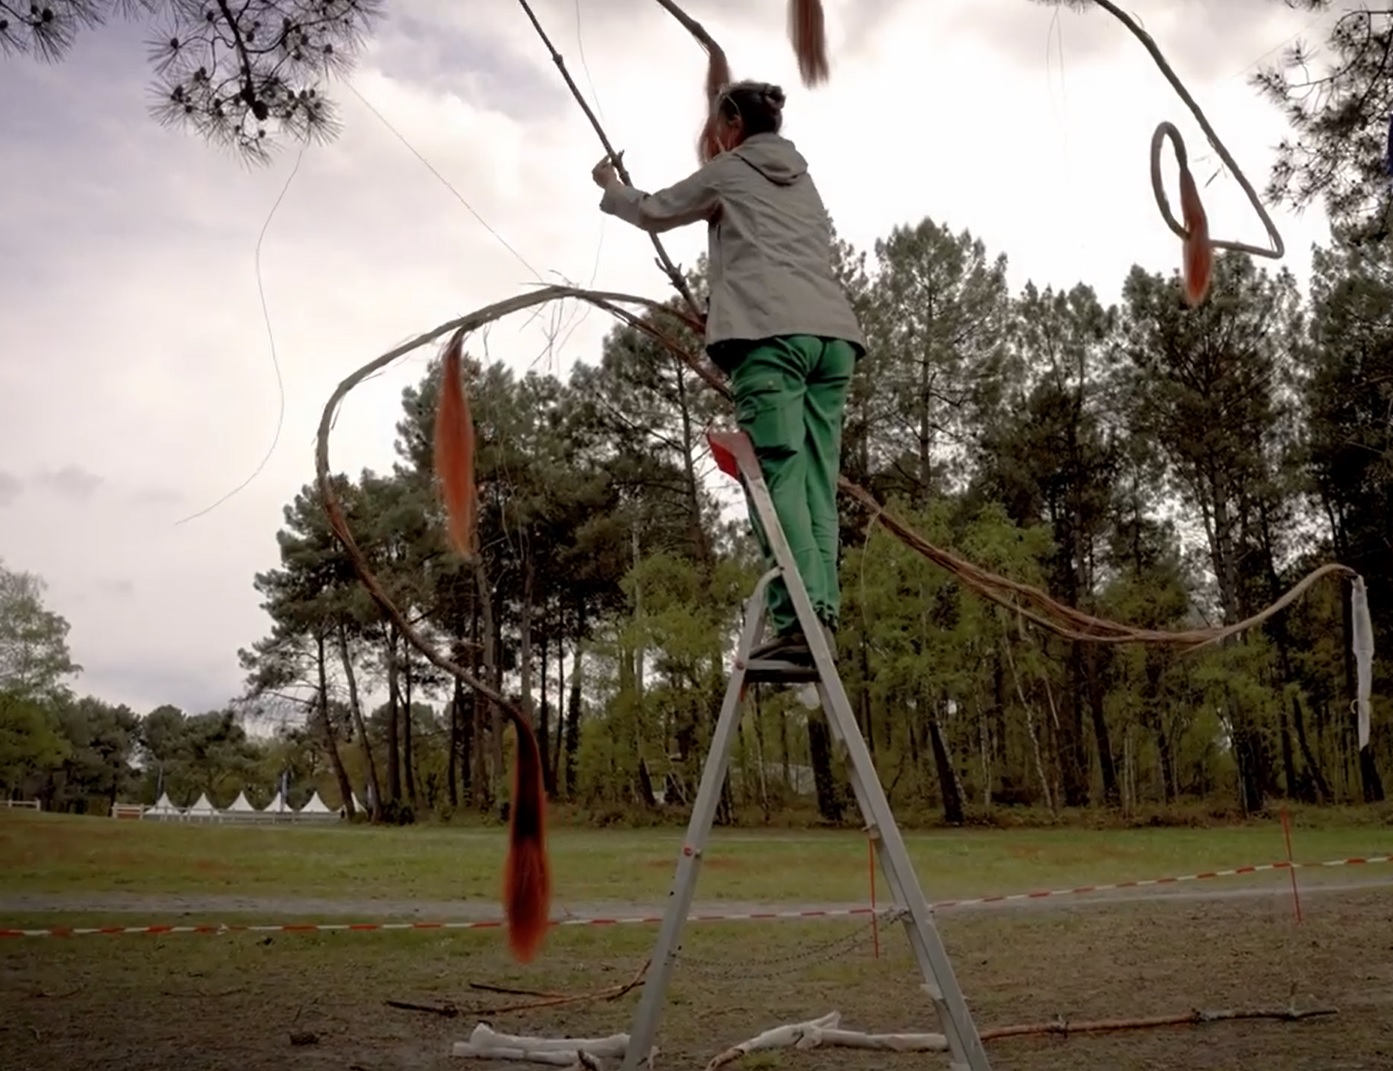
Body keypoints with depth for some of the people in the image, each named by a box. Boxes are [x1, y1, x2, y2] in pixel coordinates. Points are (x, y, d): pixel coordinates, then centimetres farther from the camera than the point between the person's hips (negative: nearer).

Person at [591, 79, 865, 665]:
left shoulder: (728, 171, 14)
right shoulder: (803, 178, 31)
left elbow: (652, 212, 25)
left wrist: (610, 185, 45)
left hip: (772, 329, -6)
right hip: (832, 330, 6)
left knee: (778, 477, -15)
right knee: (817, 482, 0)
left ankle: (798, 623, -26)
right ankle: (822, 618, -10)